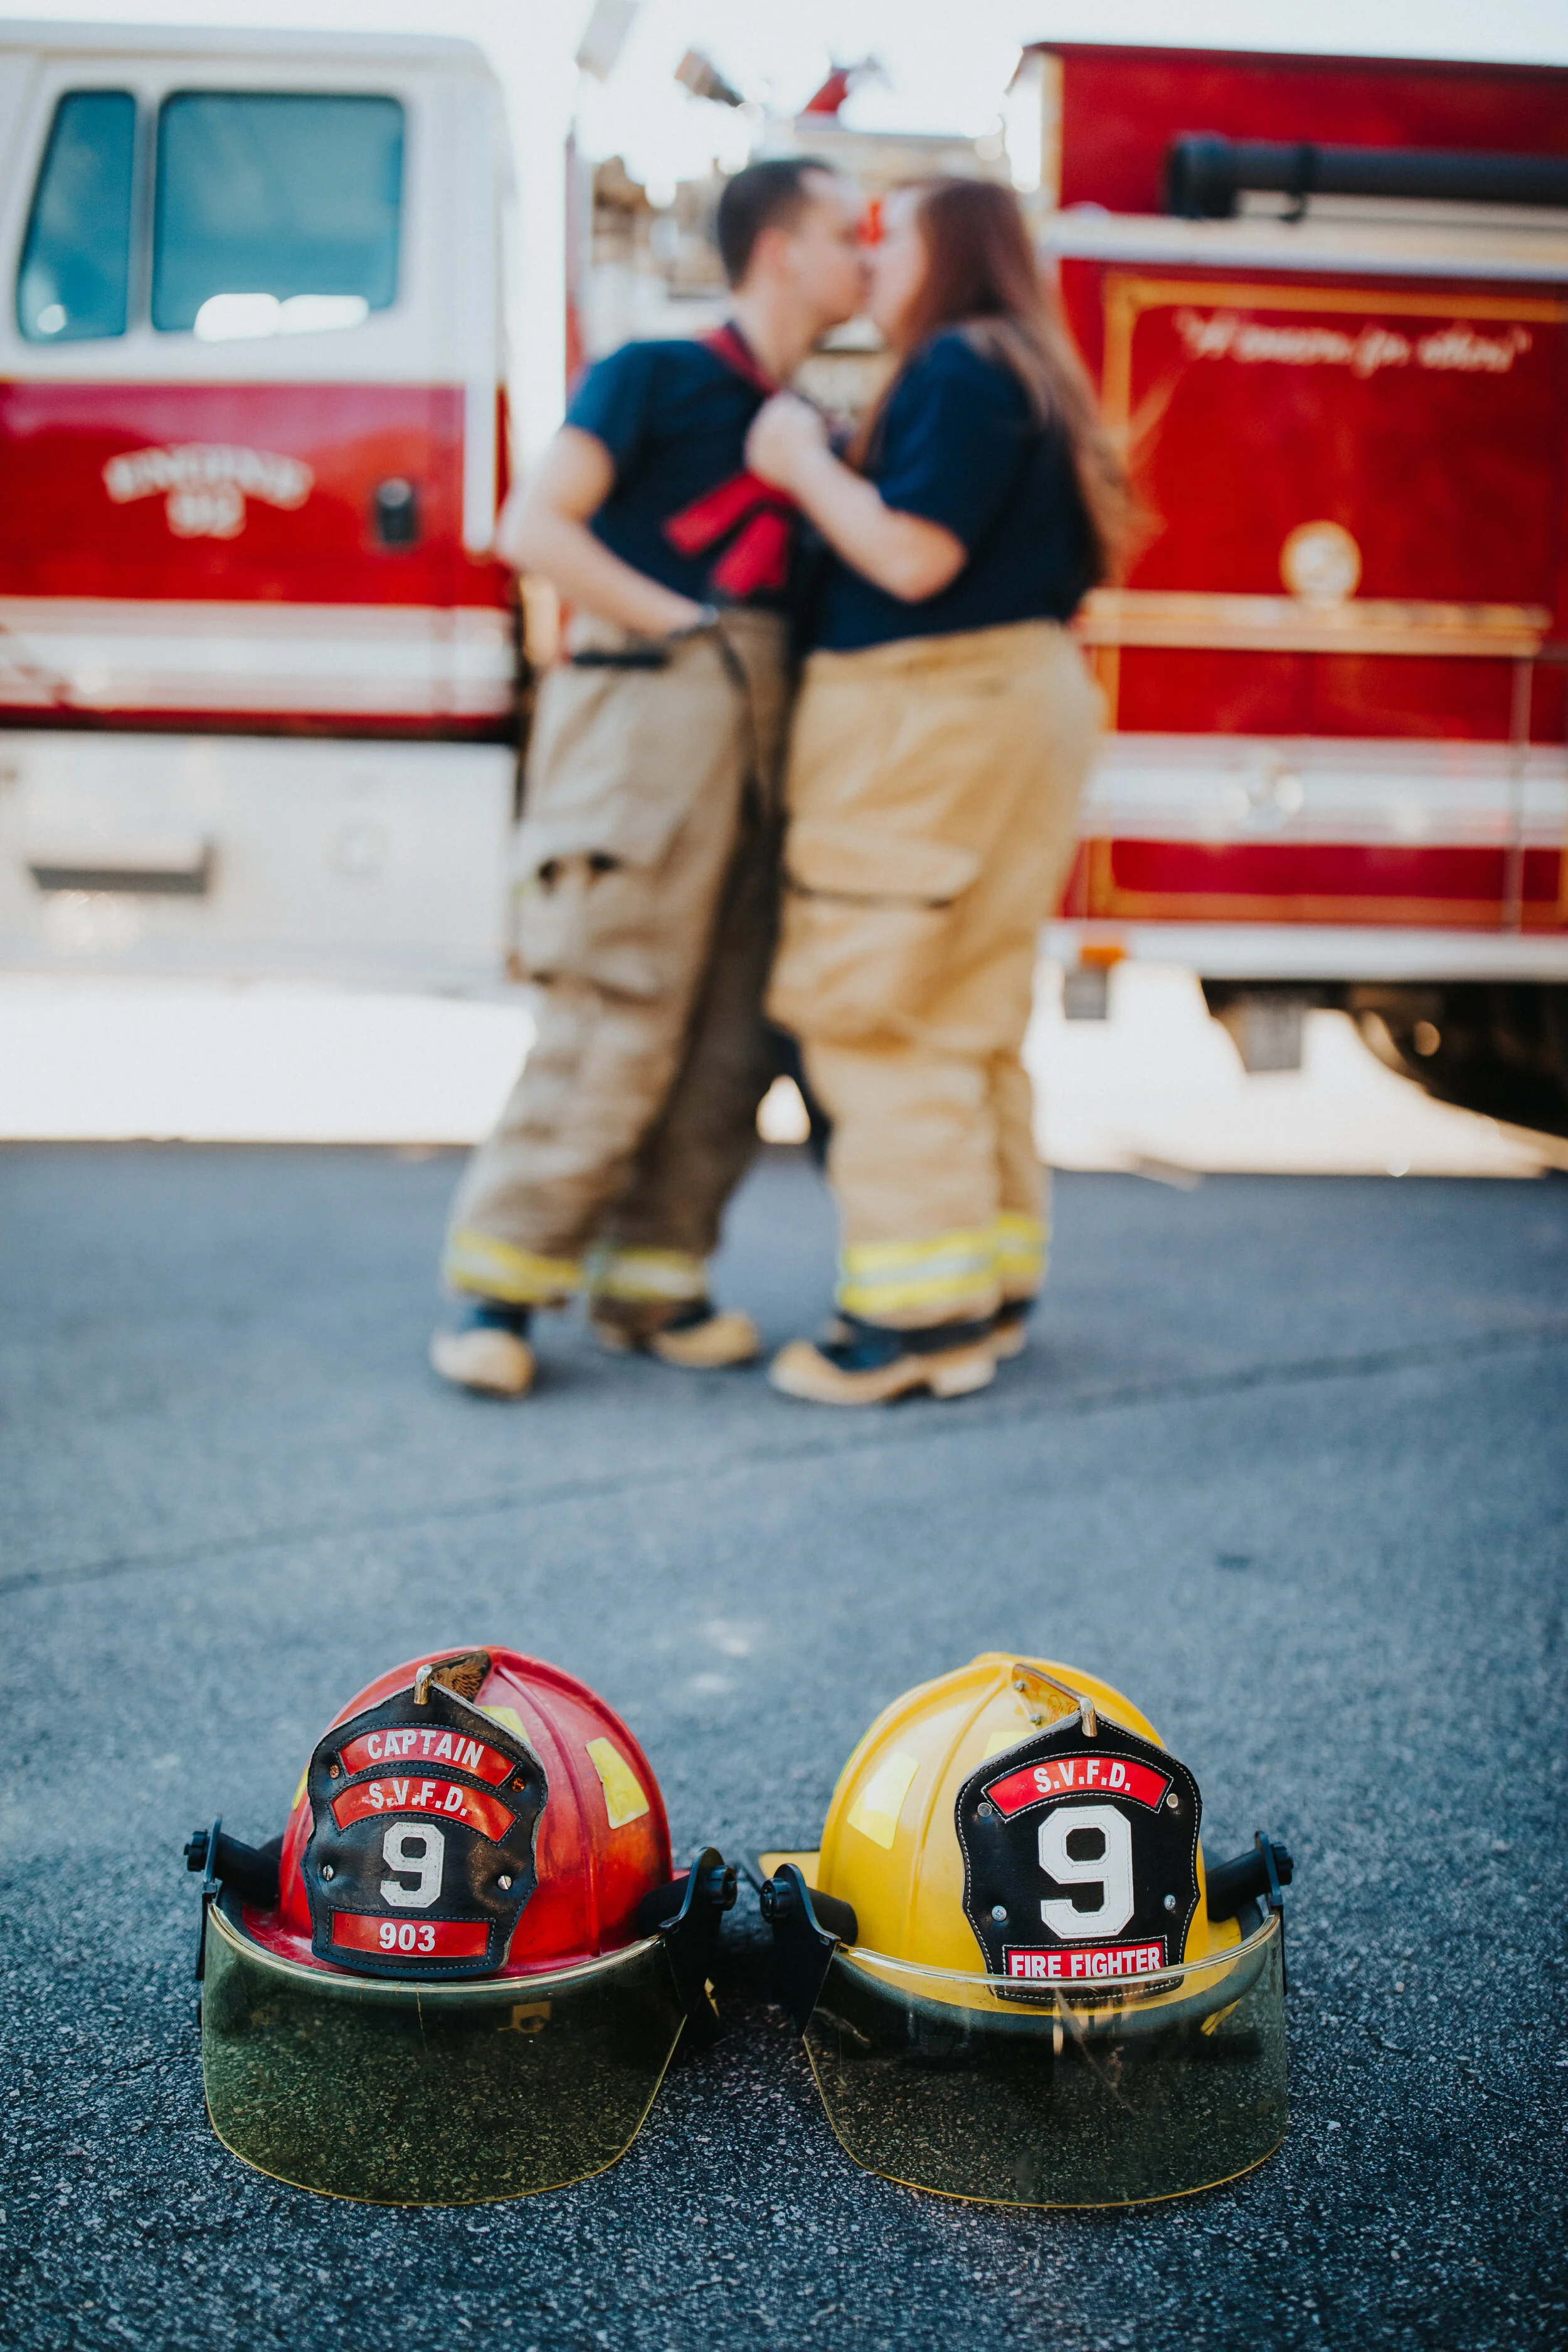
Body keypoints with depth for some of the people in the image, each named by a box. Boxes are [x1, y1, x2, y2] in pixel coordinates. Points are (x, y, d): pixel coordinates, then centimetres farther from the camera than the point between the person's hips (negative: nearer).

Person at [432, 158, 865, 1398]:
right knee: (618, 1024, -10)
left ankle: (653, 1283, 13)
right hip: (650, 709, -7)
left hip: (759, 728, 7)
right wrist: (680, 623, -10)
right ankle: (500, 1285, 1)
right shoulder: (653, 374, 3)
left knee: (734, 1036, 3)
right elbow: (536, 528, -8)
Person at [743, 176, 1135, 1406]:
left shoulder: (959, 369, -11)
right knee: (970, 1016, 13)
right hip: (1016, 698, 10)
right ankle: (990, 1288, 19)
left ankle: (919, 1315, -6)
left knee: (878, 1017, -7)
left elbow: (914, 558, -20)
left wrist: (805, 463, -6)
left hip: (935, 715, -10)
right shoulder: (1031, 379, 18)